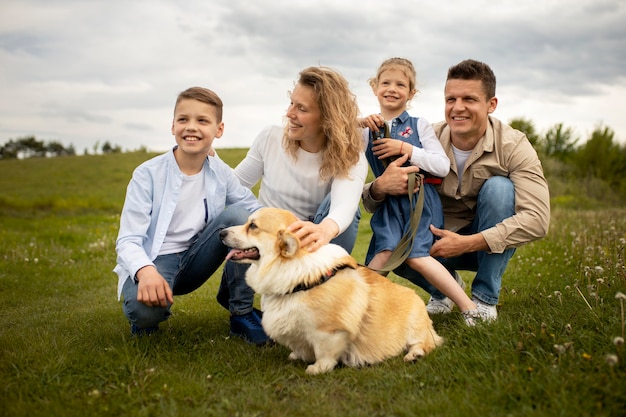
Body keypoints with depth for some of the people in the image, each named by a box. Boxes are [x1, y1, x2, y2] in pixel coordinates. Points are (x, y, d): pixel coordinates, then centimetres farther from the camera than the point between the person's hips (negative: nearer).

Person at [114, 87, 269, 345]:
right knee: (144, 308, -38)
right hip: (153, 261, -3)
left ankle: (242, 314, -11)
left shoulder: (221, 173, -2)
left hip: (195, 260, 4)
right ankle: (147, 318, 5)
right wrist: (145, 271, -40)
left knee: (237, 214, -21)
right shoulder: (148, 174, -14)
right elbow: (127, 240, -18)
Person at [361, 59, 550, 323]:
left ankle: (485, 298, -14)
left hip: (491, 246, -1)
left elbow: (537, 219, -28)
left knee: (499, 187, -28)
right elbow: (371, 205, -12)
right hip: (440, 238, 1)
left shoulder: (512, 145, -18)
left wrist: (467, 243, -35)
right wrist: (380, 187, -37)